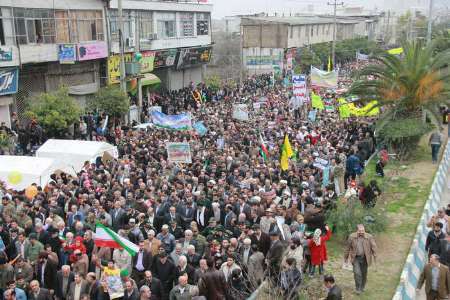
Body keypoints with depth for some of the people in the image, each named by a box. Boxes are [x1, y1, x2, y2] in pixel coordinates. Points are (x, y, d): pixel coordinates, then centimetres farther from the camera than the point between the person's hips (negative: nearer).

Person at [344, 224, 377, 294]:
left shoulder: (369, 237, -10)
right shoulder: (352, 237, -8)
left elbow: (373, 247, -4)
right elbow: (348, 247, 3)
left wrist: (375, 257, -9)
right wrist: (346, 257, 9)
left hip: (365, 258, 1)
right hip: (356, 258, -1)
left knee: (364, 274, 12)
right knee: (357, 273, -11)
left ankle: (362, 287, 34)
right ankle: (358, 289, 3)